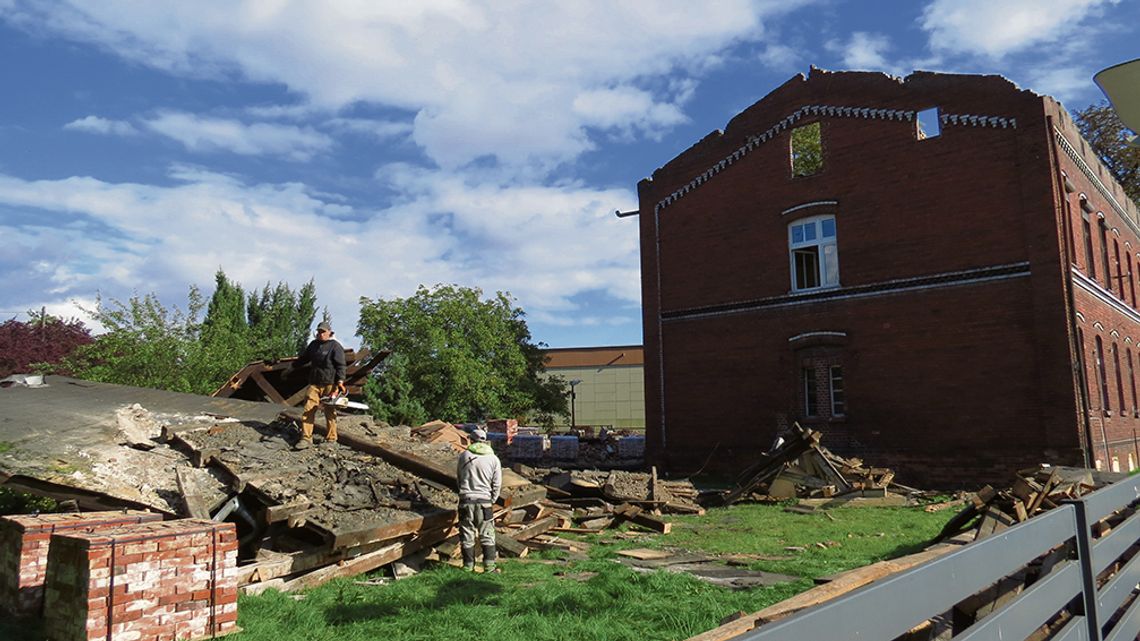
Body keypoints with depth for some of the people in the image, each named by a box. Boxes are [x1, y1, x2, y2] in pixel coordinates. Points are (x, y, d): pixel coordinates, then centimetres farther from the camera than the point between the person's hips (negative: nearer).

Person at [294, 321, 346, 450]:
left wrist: (340, 381, -20)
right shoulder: (313, 344, 15)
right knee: (308, 410, -3)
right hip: (314, 383, 6)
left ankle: (331, 439, 12)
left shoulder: (335, 346, -5)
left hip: (330, 385, -6)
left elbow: (341, 365, -11)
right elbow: (303, 358, 29)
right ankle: (306, 438, -1)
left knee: (330, 413, 3)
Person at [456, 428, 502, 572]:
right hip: (485, 501, 0)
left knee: (467, 535, 9)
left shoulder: (464, 456, 1)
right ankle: (489, 565, 10)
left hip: (466, 500, 0)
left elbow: (459, 478, 12)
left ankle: (468, 565, 15)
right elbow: (497, 484, 2)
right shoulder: (494, 459, 1)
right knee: (487, 536, 10)